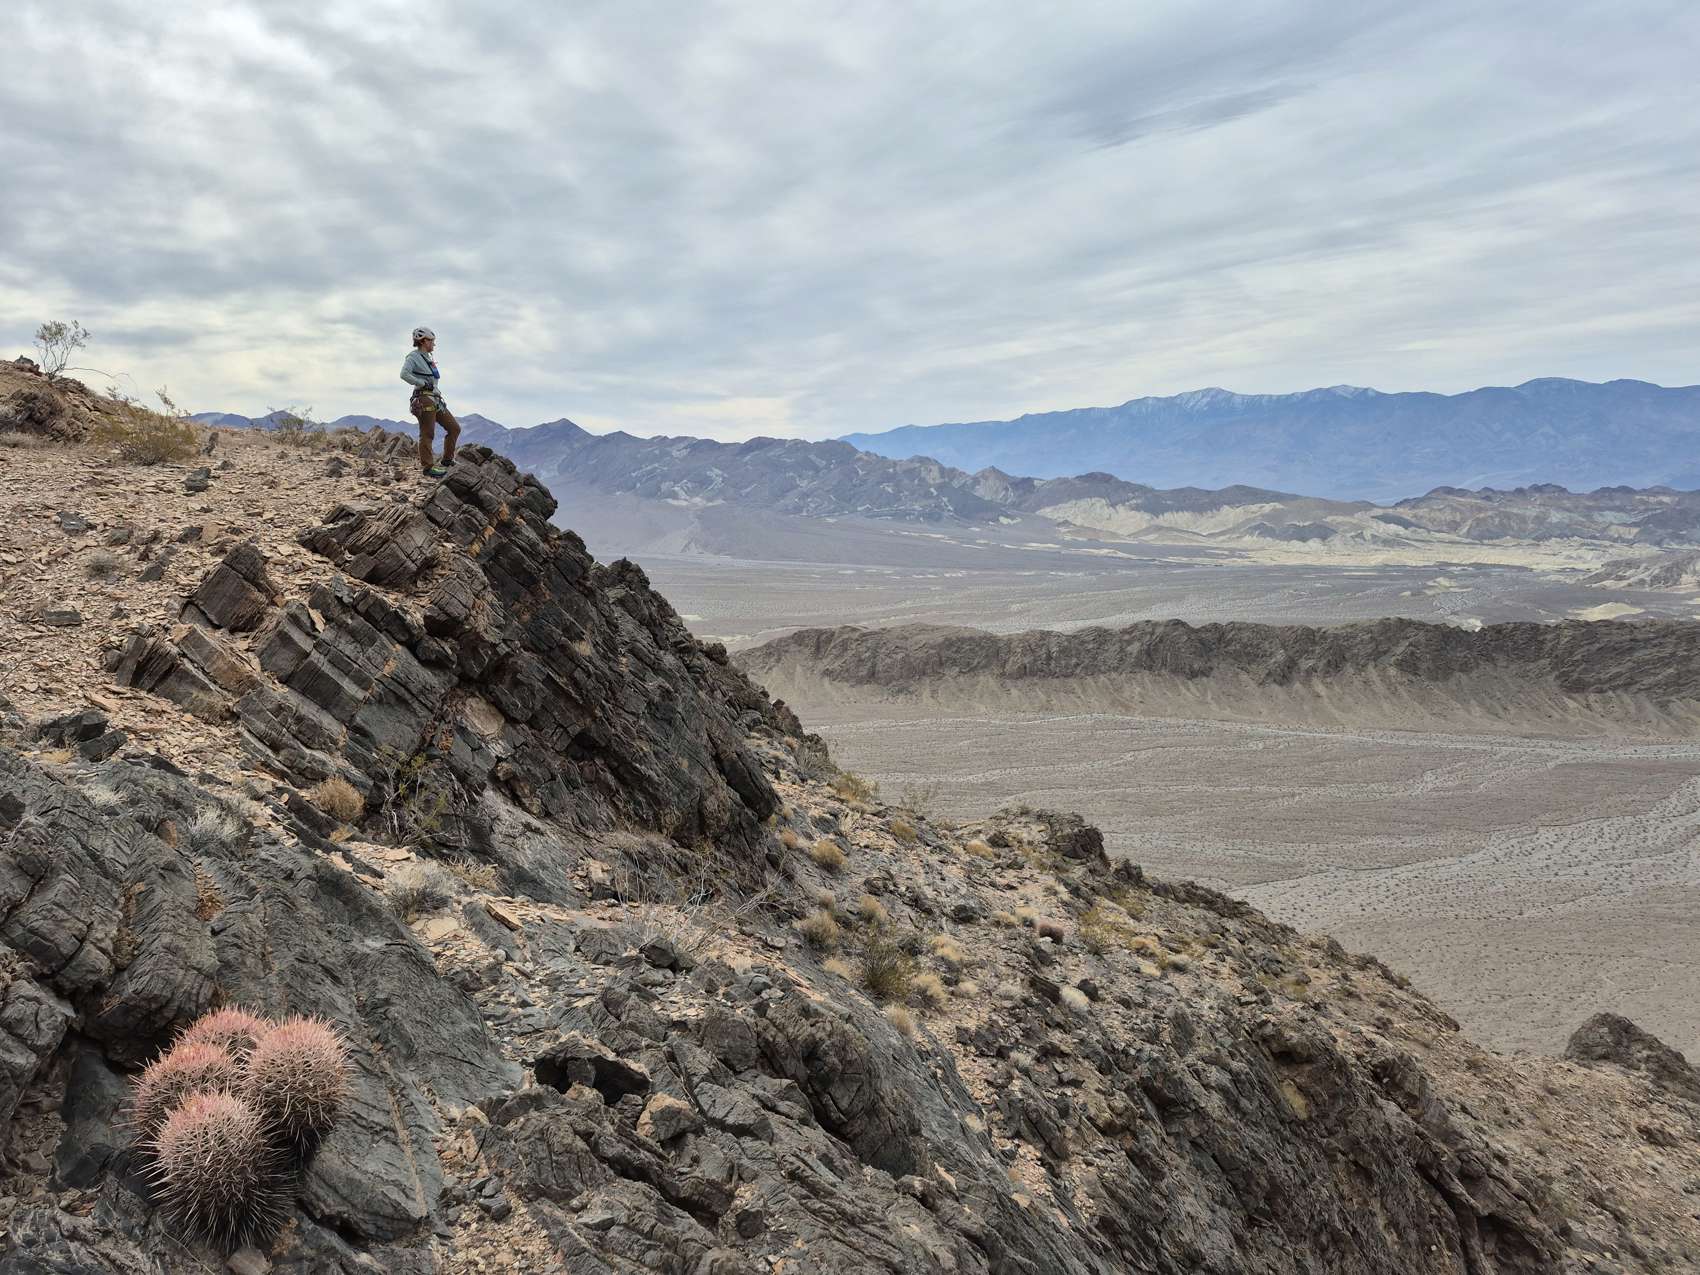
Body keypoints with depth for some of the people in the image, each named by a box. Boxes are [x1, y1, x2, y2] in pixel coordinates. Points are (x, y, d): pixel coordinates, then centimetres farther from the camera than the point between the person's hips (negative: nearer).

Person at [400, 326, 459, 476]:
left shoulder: (427, 358, 18)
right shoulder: (414, 356, -6)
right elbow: (404, 374, -22)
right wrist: (422, 383, -17)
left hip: (435, 400, 9)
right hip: (424, 399, -9)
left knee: (454, 428, 8)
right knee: (427, 434, -6)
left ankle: (447, 460, 16)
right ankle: (427, 467, -2)